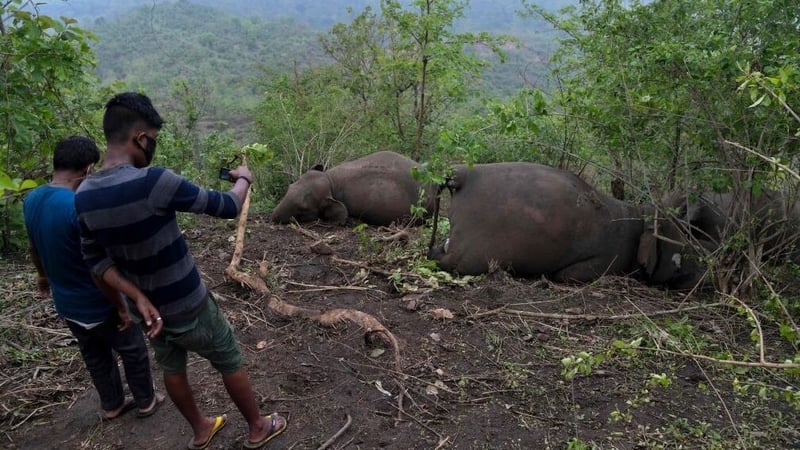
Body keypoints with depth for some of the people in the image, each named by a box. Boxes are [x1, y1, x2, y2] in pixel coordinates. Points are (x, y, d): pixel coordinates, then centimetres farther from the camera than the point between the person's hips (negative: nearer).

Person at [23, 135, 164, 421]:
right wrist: (122, 306, -16)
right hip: (98, 304, -7)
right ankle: (146, 401, 33)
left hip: (66, 303, 7)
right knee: (133, 351, 16)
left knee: (95, 356, 24)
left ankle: (112, 405, 41)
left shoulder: (31, 200, -5)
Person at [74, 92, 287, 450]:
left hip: (147, 309, 6)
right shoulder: (152, 181, -31)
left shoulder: (83, 197, -8)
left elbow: (96, 259, 0)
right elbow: (227, 207, -21)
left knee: (172, 370, 25)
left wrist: (137, 297, -7)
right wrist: (243, 179, 0)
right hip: (189, 309, -6)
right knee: (230, 364, 16)